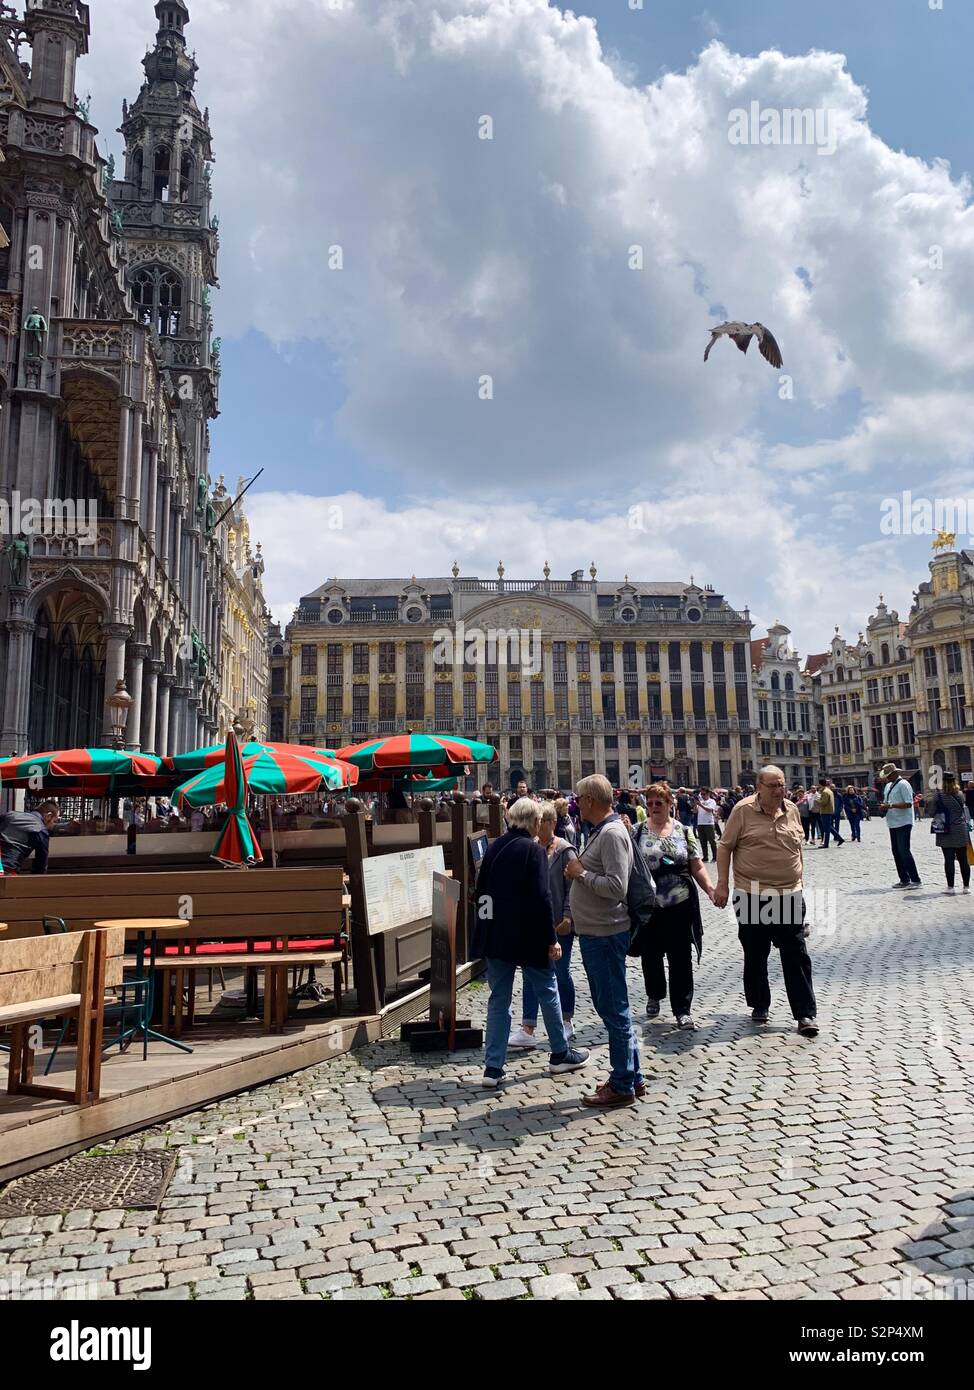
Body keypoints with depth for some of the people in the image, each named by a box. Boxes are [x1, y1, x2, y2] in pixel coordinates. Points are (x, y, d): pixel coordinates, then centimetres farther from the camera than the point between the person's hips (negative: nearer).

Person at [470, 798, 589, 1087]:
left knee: (499, 998, 10)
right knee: (547, 991, 13)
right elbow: (541, 898, -17)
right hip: (527, 936, -5)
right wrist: (552, 939, -12)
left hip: (495, 935, 5)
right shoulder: (533, 850, -13)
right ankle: (560, 1054, 26)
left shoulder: (494, 848, 6)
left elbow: (482, 890, 12)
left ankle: (493, 1067, 9)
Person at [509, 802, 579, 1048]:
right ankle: (527, 1030, 7)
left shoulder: (564, 851, -9)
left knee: (561, 973, 10)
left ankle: (567, 1022, 29)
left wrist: (567, 918, -16)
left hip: (559, 924, -4)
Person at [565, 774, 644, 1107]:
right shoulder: (600, 832, 13)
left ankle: (622, 1086, 11)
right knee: (610, 1007, 18)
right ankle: (631, 1076, 29)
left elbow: (616, 887, -26)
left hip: (605, 935, -11)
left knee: (614, 1009, 0)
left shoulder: (613, 833, -18)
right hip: (594, 933, 11)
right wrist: (578, 872, 5)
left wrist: (581, 873, -16)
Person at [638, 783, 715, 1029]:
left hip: (680, 904, 0)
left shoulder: (684, 831, 4)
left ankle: (682, 1010, 12)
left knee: (681, 958, 2)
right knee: (651, 954, 13)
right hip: (648, 906, 0)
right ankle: (654, 995, 38)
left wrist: (710, 889, -9)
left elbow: (697, 866, 3)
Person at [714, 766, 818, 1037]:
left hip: (789, 896, 3)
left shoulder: (792, 811, 6)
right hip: (752, 896, -2)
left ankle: (805, 1014, 7)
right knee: (755, 955, 10)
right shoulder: (743, 810, -6)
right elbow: (725, 847, -3)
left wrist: (798, 881, 16)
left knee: (796, 955, 1)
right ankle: (759, 1005, 27)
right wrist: (723, 884, -7)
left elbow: (799, 848, 17)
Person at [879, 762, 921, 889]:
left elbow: (908, 803, -20)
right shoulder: (889, 785, 15)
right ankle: (904, 879, 19)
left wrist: (890, 805, -23)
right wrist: (883, 805, 2)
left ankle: (915, 880, -4)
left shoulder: (903, 784, -12)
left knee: (904, 851, -10)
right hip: (893, 824, 9)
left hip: (903, 823, -9)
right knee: (896, 852, 11)